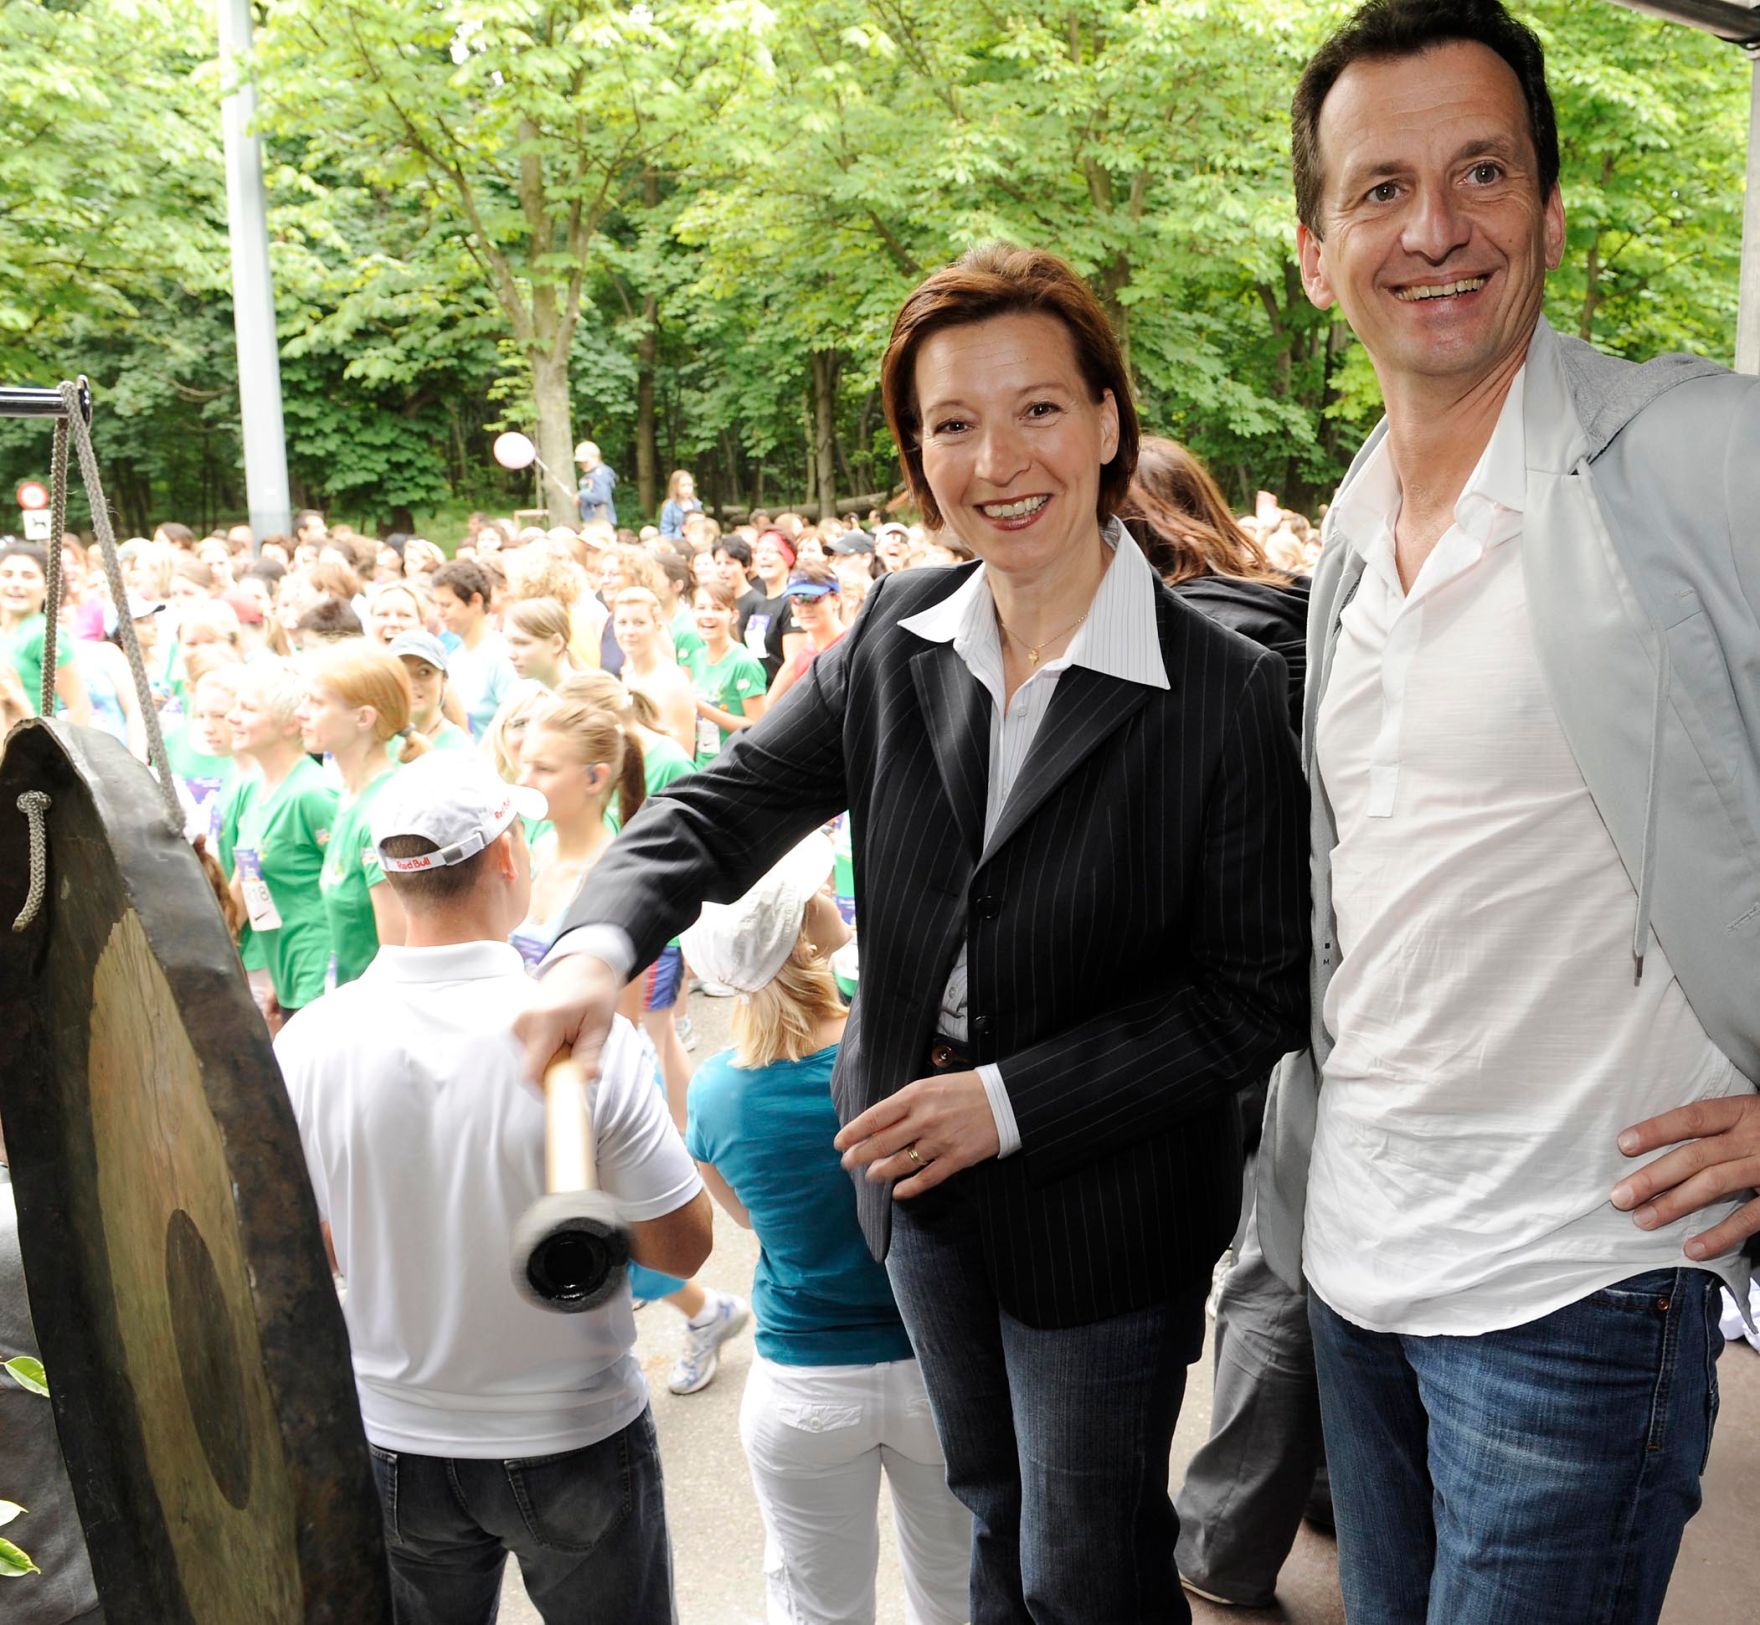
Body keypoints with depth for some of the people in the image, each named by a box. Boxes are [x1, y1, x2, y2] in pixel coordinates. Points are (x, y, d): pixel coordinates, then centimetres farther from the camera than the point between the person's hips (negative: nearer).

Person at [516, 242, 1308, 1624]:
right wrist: (601, 941, -23)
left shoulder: (1229, 692, -20)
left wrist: (1010, 1100, -22)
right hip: (918, 1180, 5)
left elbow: (1256, 994, -17)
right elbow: (727, 807, -3)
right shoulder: (898, 640, -6)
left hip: (1104, 1204, -4)